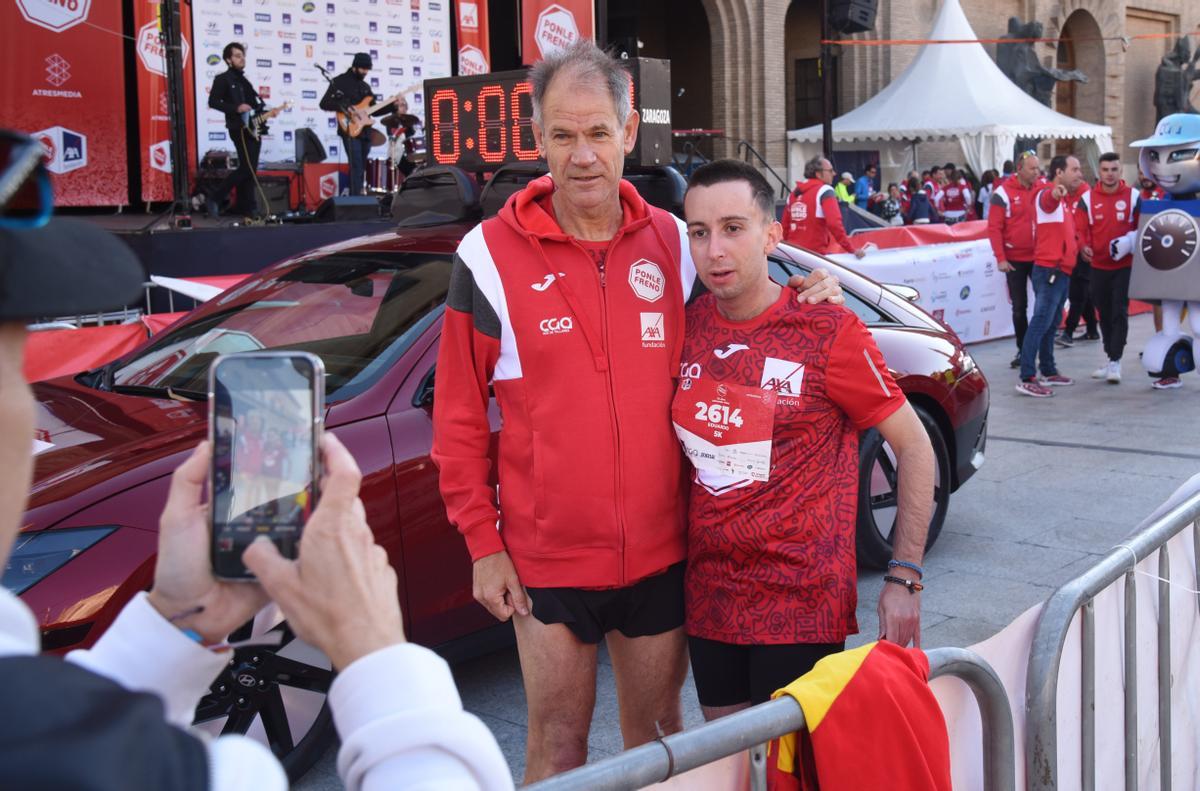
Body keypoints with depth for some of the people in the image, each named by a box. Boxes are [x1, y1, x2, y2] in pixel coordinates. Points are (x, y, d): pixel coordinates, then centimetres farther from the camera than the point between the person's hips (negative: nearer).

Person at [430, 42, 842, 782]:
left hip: (660, 552, 3)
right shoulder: (492, 253, -9)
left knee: (660, 730, 18)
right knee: (557, 743, 10)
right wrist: (482, 543, -6)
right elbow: (460, 416, -5)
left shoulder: (673, 242, 0)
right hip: (547, 558, -2)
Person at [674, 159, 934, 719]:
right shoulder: (687, 327, 2)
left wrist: (904, 577, -9)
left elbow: (915, 446, -4)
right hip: (708, 597, 5)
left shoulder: (826, 331, -11)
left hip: (803, 603, -5)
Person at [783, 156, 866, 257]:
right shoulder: (825, 191, -8)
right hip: (817, 253, -7)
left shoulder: (794, 193, 12)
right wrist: (852, 249, -18)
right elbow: (834, 224, -21)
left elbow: (785, 226, 14)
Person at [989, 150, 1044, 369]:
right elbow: (994, 227, -10)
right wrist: (1000, 258, -14)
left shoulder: (1043, 188, 2)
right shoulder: (1004, 192, -9)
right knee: (1019, 307, 6)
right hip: (1015, 259, -2)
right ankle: (1023, 349, 17)